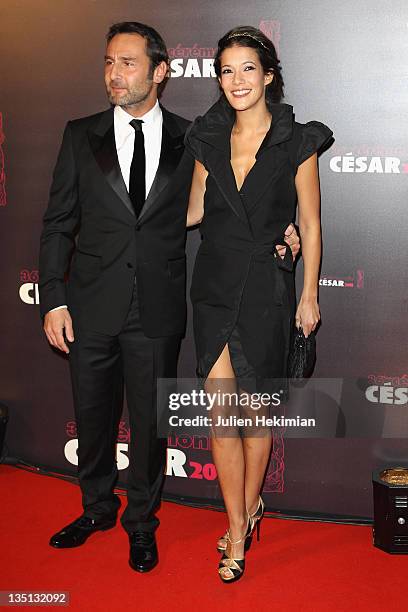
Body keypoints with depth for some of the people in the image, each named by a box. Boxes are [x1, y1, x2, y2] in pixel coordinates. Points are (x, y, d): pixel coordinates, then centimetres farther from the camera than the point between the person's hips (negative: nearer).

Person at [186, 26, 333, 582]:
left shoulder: (297, 141, -4)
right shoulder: (208, 140, 7)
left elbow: (310, 224, -1)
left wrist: (309, 296, -2)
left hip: (267, 289, -3)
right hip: (215, 285, 3)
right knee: (221, 410, 1)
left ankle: (248, 507, 33)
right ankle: (239, 530, 14)